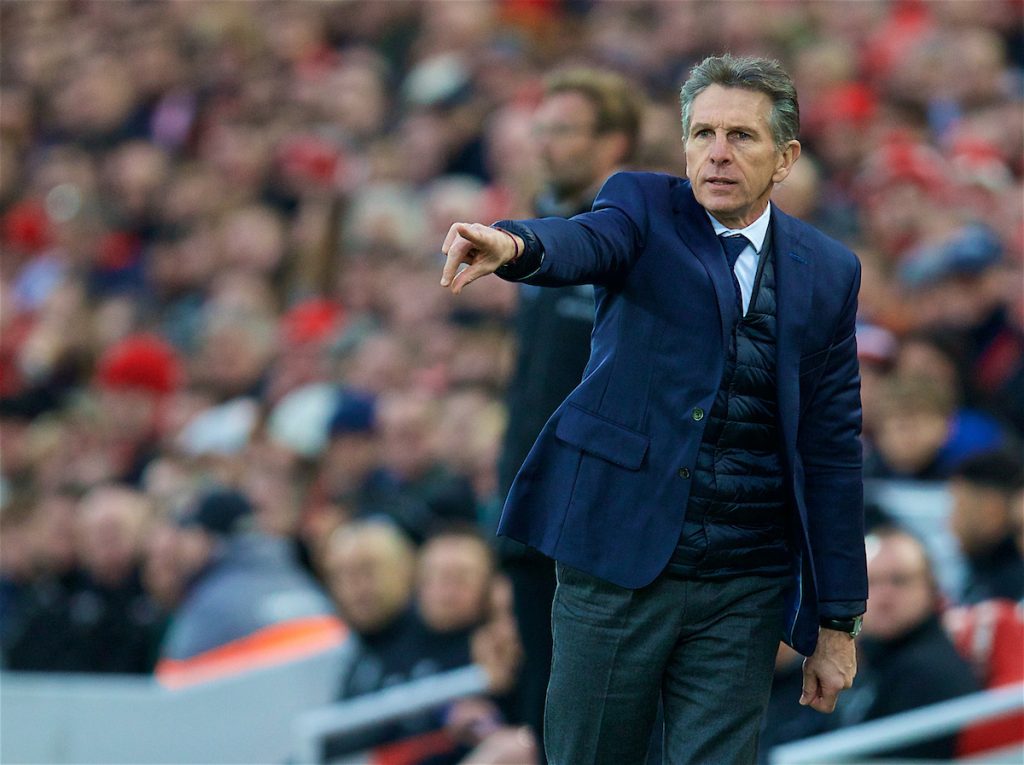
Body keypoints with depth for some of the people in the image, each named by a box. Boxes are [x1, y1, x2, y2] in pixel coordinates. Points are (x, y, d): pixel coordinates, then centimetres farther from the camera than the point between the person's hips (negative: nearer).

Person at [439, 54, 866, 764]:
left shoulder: (829, 272, 7)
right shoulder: (646, 207, 2)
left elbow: (833, 448, 8)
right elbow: (585, 244, -22)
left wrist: (837, 622, 6)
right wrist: (512, 246, -47)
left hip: (744, 594, 1)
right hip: (617, 565, -1)